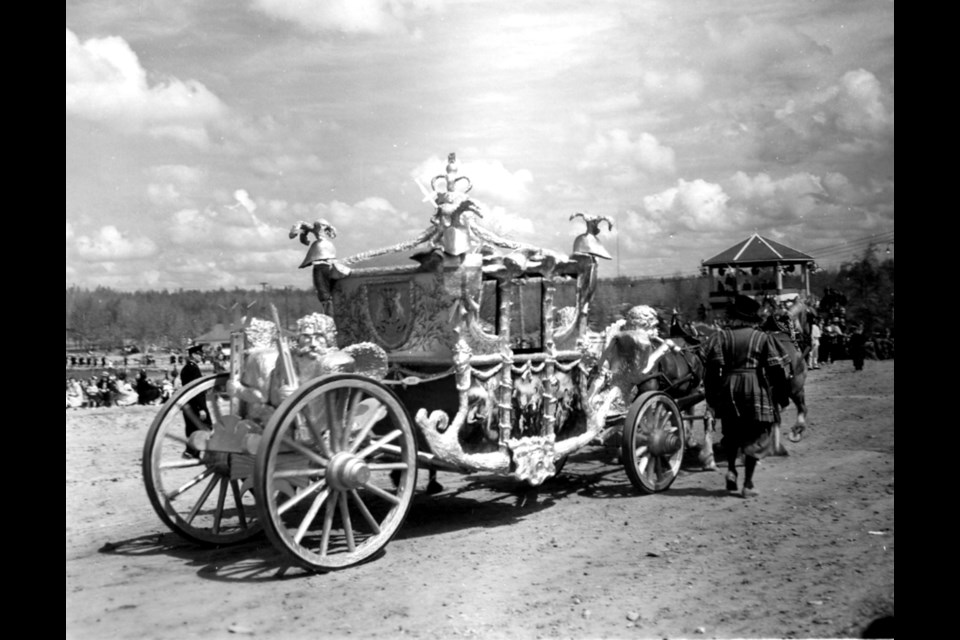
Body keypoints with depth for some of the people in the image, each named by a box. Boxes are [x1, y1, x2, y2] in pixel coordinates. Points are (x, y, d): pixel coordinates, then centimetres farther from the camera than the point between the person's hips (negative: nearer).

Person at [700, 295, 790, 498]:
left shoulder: (720, 336, 2)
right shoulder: (762, 337, 1)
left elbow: (711, 368, -5)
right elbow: (777, 368, -3)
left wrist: (711, 397, 1)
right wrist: (781, 397, 4)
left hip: (727, 390, 2)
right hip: (756, 391, -2)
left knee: (731, 433, 22)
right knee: (755, 436, 6)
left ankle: (731, 469, 7)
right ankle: (748, 484, 4)